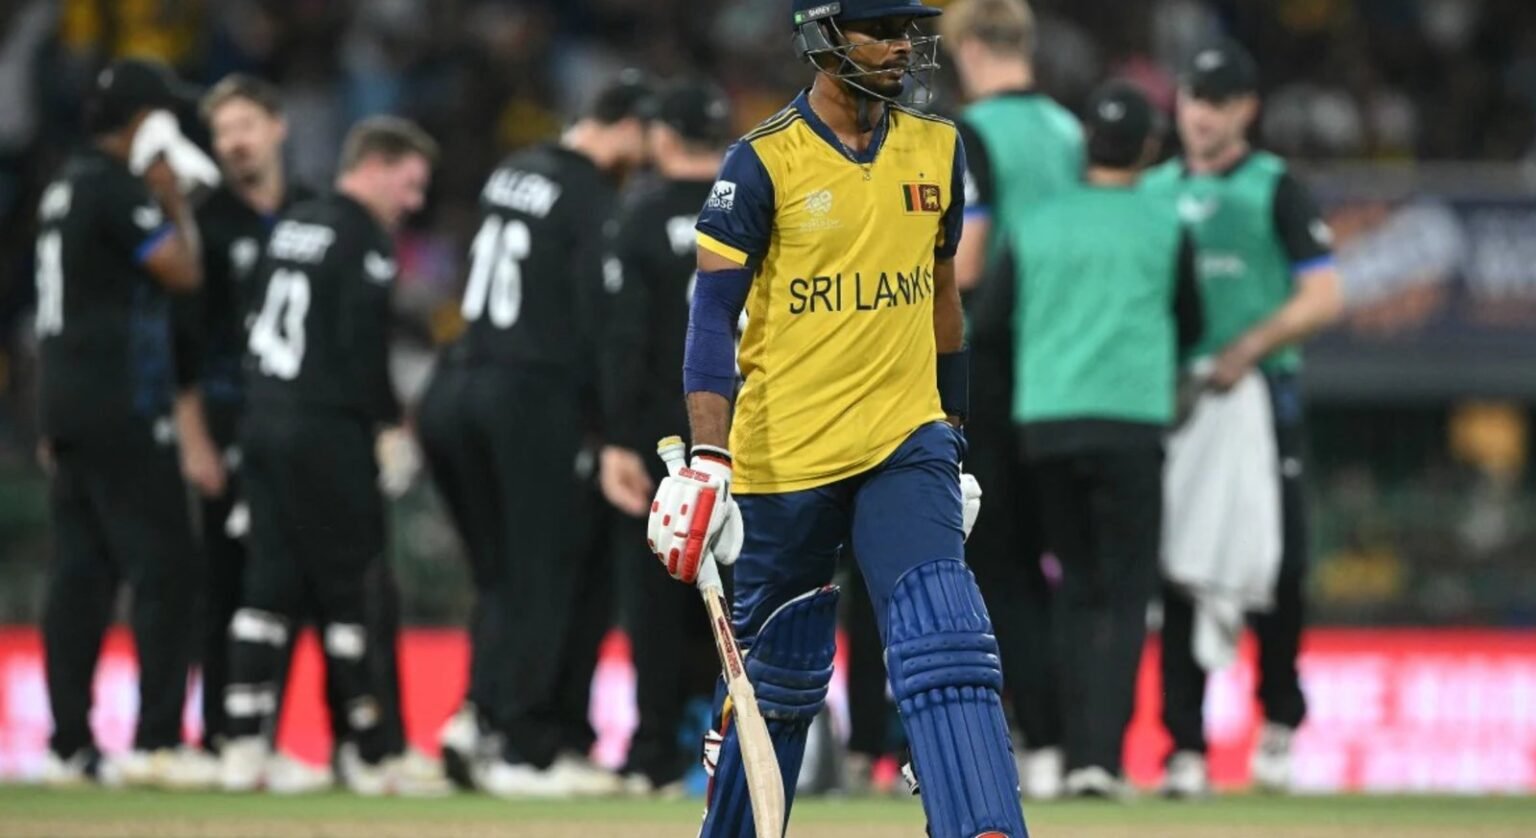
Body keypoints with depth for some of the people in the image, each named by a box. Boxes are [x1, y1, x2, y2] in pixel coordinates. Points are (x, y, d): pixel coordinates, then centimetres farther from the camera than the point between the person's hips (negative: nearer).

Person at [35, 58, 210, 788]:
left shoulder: (68, 186, 17)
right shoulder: (119, 190, -12)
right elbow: (184, 272, -17)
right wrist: (176, 203, -1)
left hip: (65, 400, 10)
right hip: (119, 406, -10)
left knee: (80, 571, 9)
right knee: (163, 565, -8)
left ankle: (69, 746, 8)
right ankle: (155, 742, -12)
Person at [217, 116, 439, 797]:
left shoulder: (292, 226, 16)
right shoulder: (366, 239, -11)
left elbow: (260, 320, 16)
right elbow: (362, 345, -18)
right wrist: (388, 422, -6)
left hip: (264, 424, 8)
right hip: (325, 432, -8)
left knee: (268, 581, 8)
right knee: (347, 586, -1)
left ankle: (242, 743, 3)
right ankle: (368, 753, 3)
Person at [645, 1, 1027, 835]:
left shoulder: (935, 148, 7)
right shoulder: (764, 162, -8)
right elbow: (712, 315, -11)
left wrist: (952, 436, 22)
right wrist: (707, 462, -21)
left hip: (904, 443, 3)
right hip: (784, 457, -3)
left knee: (945, 645, -17)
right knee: (773, 680, 8)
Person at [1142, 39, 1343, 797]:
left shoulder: (1274, 189, 3)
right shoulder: (1155, 193, 14)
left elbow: (1323, 298, -4)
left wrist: (1248, 349, -16)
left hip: (1261, 393, -3)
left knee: (1277, 564, -5)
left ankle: (1279, 719, 14)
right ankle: (1185, 745, -3)